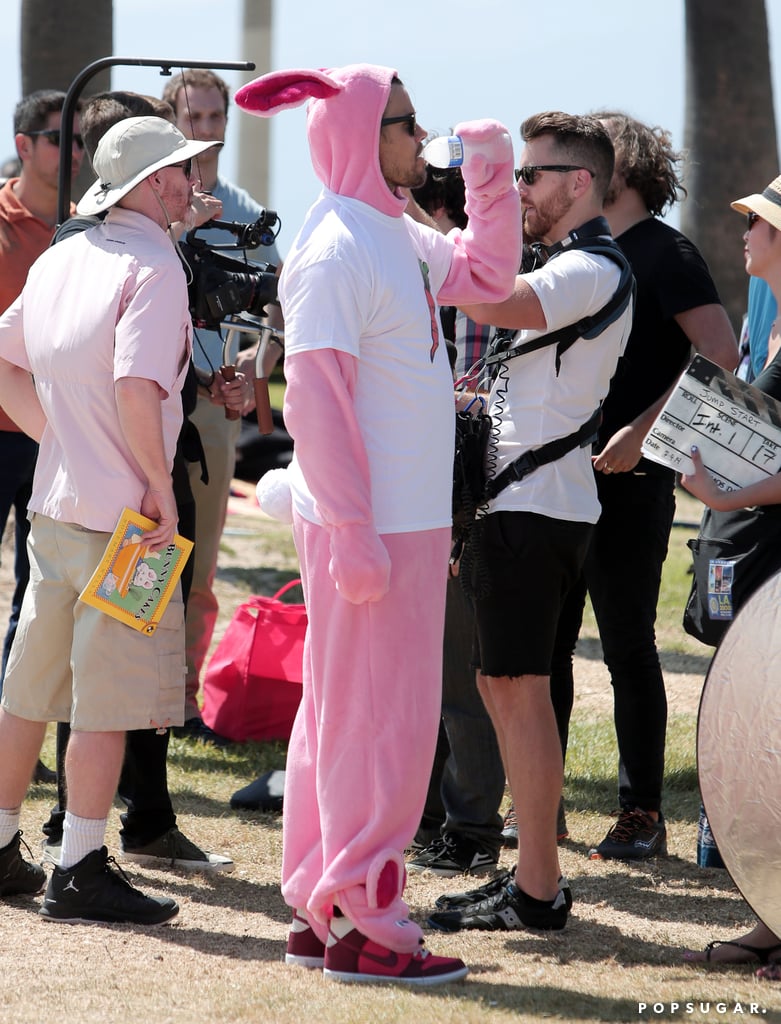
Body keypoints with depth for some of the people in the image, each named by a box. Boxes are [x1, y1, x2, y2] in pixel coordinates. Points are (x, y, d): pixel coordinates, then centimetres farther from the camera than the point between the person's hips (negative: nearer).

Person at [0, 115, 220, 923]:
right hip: (123, 517, -8)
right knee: (109, 699, -2)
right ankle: (80, 870, 0)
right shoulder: (153, 267, -14)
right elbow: (136, 385, -27)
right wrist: (160, 484, -17)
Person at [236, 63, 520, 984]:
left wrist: (491, 182, 10)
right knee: (381, 718, -5)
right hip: (371, 526, -10)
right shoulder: (336, 251, -17)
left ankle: (316, 909, 22)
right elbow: (315, 402, -21)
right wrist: (353, 535, -23)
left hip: (408, 518, 10)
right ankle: (361, 925, 1)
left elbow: (485, 274, 27)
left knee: (343, 714, 14)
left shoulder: (397, 234, 11)